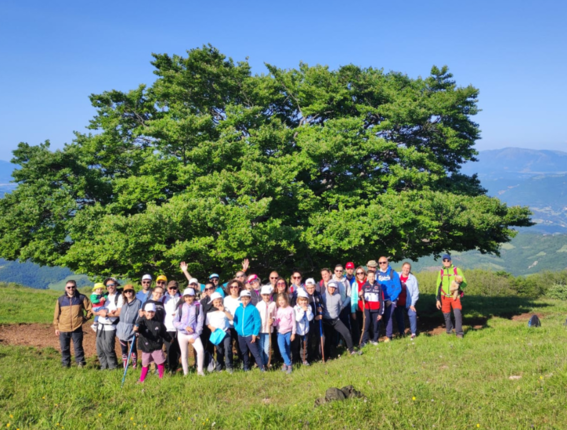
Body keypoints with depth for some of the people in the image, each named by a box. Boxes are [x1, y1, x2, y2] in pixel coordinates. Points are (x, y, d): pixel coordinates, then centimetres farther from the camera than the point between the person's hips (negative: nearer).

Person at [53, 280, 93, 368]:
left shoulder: (81, 298, 2)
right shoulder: (60, 300, 6)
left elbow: (90, 309, 9)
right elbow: (56, 314, 10)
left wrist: (85, 318, 5)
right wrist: (56, 327, 8)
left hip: (77, 328, -2)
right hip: (63, 329, 2)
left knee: (78, 347, 2)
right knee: (64, 348, 8)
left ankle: (80, 364, 9)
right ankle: (65, 364, 18)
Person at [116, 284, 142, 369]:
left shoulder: (138, 302, -4)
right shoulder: (122, 302, 12)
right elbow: (119, 313, 16)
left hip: (131, 329, -4)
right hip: (122, 328, 4)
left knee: (133, 348, 2)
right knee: (123, 349, 9)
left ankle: (134, 366, 11)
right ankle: (125, 367, 16)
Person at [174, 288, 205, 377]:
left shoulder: (198, 306, -2)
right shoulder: (181, 307, 4)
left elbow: (200, 322, -4)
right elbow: (175, 322, 1)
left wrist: (195, 336, -8)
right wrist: (185, 327, -14)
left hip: (194, 334, -2)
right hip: (182, 334, 2)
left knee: (200, 350, -21)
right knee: (184, 354, 7)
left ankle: (200, 370, -7)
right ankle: (185, 373, 21)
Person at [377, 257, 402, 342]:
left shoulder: (393, 273, -5)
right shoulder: (377, 274, 5)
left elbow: (398, 288, -7)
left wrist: (391, 299, -11)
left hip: (390, 300, -3)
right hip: (380, 300, 3)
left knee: (388, 317, -8)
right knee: (383, 317, 5)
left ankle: (388, 336, 4)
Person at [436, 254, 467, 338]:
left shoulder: (457, 270, 2)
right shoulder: (441, 272, 10)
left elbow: (464, 283, 3)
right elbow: (438, 286, 14)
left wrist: (458, 286, -19)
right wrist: (438, 299, 10)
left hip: (455, 296, -3)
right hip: (444, 297, 3)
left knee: (457, 313, -17)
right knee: (446, 315, 6)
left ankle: (459, 332, -8)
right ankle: (449, 331, 24)